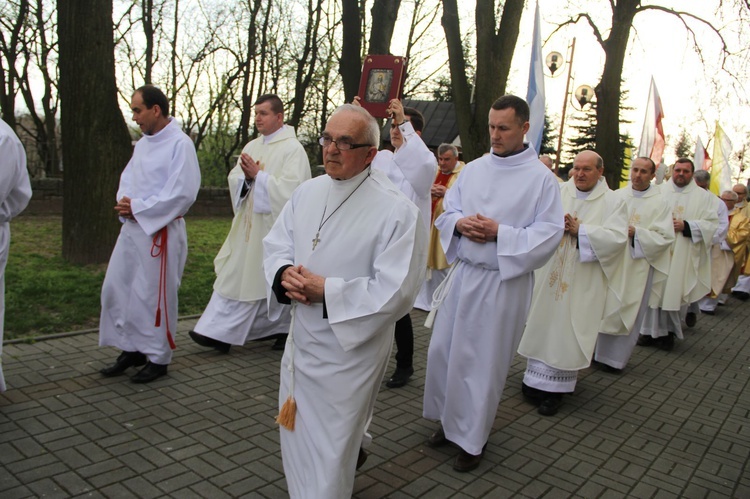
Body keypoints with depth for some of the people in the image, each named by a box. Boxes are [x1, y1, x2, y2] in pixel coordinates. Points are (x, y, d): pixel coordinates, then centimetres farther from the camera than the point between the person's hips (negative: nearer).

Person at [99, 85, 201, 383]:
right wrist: (125, 202, -5)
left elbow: (182, 193, -20)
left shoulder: (180, 144, -13)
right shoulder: (142, 143, 13)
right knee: (116, 288, 12)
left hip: (160, 232, -8)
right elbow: (128, 177, 18)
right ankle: (132, 349, 28)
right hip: (132, 227, 9)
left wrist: (137, 208, -15)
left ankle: (158, 358, 18)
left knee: (153, 295, 1)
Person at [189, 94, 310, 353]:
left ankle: (286, 329, 25)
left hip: (275, 225, -7)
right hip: (249, 224, 7)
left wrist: (258, 175, -17)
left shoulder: (293, 149, -9)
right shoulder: (252, 146, 13)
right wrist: (246, 176, -11)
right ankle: (220, 332, 13)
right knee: (236, 276, 7)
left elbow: (290, 187, -20)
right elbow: (234, 178, 10)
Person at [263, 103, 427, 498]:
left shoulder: (397, 211, -19)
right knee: (296, 430, 23)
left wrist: (327, 291, -24)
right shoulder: (307, 192, 1)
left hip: (351, 345, -6)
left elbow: (395, 290, -22)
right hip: (302, 338, 7)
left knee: (332, 442, 9)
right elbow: (275, 244, 7)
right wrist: (285, 274, -15)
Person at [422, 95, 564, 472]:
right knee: (443, 349, 11)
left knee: (484, 360, 5)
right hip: (463, 273, 5)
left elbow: (549, 233, -11)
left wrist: (499, 233, -20)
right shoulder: (473, 169, 9)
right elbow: (446, 212, 12)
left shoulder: (541, 178, -7)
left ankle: (471, 438, 23)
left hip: (504, 280, -5)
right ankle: (450, 419, 33)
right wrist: (460, 223, -11)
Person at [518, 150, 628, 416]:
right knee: (543, 324, 8)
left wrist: (580, 230, -17)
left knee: (567, 331, 1)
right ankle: (537, 381, 20)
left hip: (582, 282, -3)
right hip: (551, 274, 3)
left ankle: (554, 390, 11)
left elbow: (617, 237, -13)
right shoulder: (559, 192, 6)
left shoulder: (613, 202, -1)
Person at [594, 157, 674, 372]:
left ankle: (615, 358, 15)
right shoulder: (616, 196, 5)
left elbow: (665, 237, -6)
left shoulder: (660, 203, -1)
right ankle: (598, 350, 19)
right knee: (604, 308, 5)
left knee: (628, 313, 4)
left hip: (637, 267, -2)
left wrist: (635, 232, -18)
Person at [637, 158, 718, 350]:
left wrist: (686, 226, -13)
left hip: (683, 256, 0)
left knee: (675, 293, 1)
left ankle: (668, 332, 14)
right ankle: (650, 331, 11)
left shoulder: (704, 196, 6)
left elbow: (711, 224, -1)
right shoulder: (659, 191, 6)